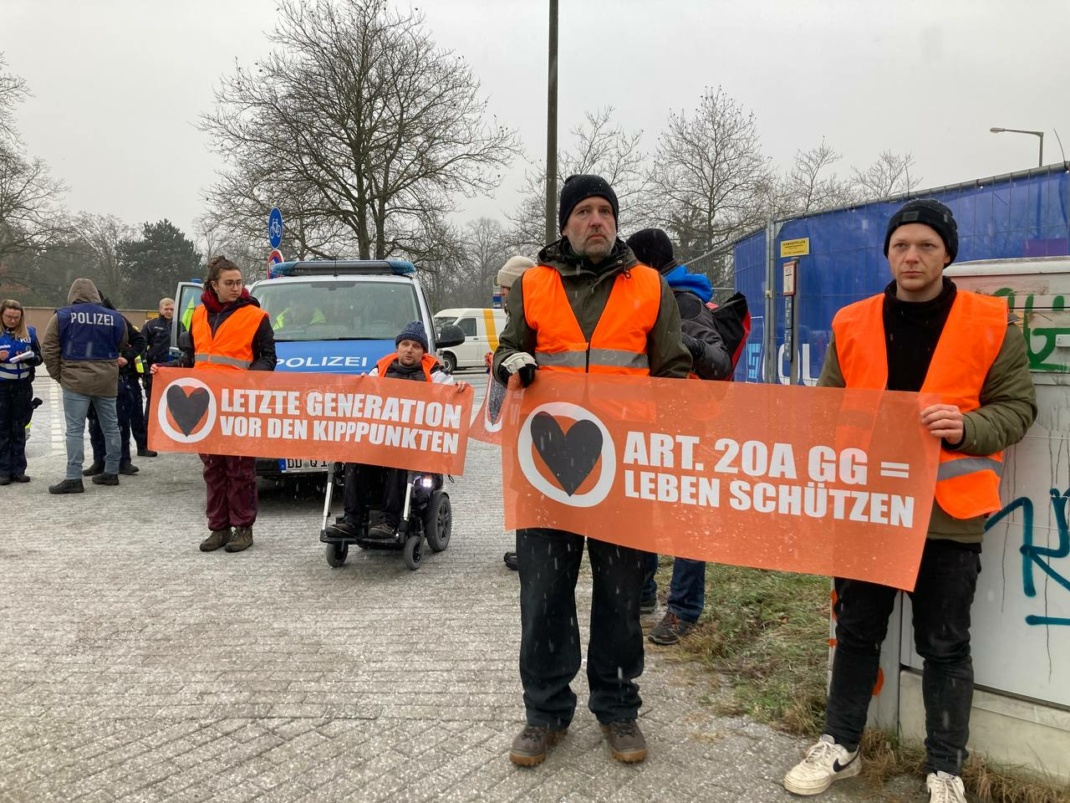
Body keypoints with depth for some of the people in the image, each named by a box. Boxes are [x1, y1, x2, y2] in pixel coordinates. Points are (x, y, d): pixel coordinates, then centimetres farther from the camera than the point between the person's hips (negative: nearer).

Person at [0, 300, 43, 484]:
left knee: (19, 429, 7)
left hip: (22, 387, 2)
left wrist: (28, 357, -14)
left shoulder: (29, 332, 5)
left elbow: (39, 358, 7)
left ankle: (18, 469, 13)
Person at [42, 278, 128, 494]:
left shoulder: (63, 316, -3)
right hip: (107, 381, 3)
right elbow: (122, 346, 10)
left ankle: (73, 478, -5)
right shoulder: (114, 318, 2)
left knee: (75, 429, -2)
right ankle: (111, 472, 20)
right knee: (110, 427, 13)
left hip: (75, 381, -3)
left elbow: (49, 348, -2)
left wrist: (58, 375, 5)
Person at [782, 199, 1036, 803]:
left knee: (945, 646, 8)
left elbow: (1017, 407, -2)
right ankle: (841, 745, 30)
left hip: (949, 512, -2)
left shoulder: (991, 323, -2)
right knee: (857, 631, 14)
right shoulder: (852, 325, 4)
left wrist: (968, 427, -22)